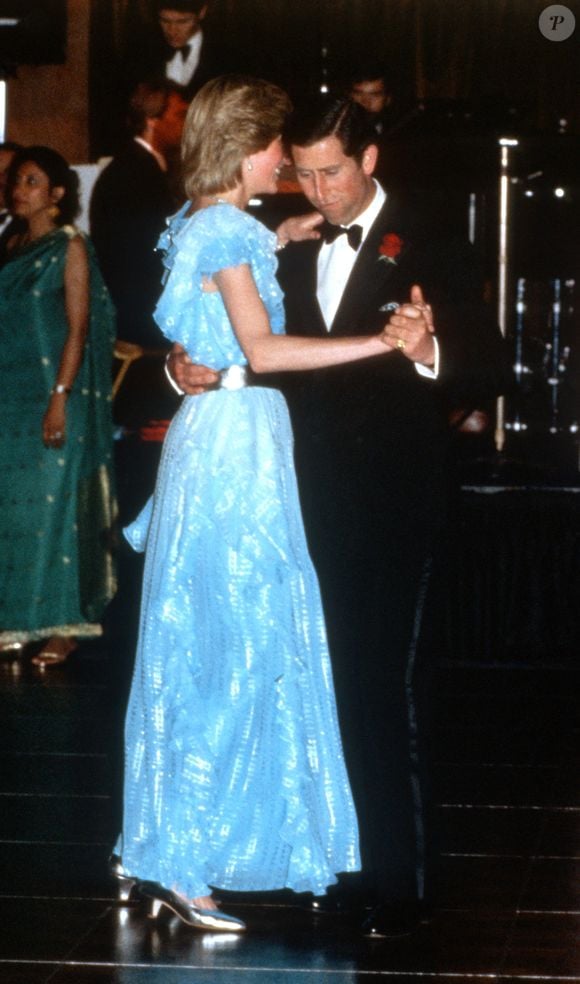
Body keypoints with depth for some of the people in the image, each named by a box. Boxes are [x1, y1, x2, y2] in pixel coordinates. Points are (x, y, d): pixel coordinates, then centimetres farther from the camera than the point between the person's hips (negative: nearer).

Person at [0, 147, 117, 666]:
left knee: (53, 502, -4)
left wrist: (60, 397, -18)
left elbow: (78, 328, -10)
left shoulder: (70, 247, -5)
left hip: (53, 396, -6)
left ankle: (63, 626, 2)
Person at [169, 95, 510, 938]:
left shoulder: (430, 256, -5)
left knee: (384, 689, -4)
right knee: (329, 685, 12)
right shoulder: (292, 252, 10)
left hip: (390, 505, -5)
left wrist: (430, 353, -33)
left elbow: (491, 369, -12)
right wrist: (186, 366, -8)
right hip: (311, 498, 5)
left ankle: (403, 882, 4)